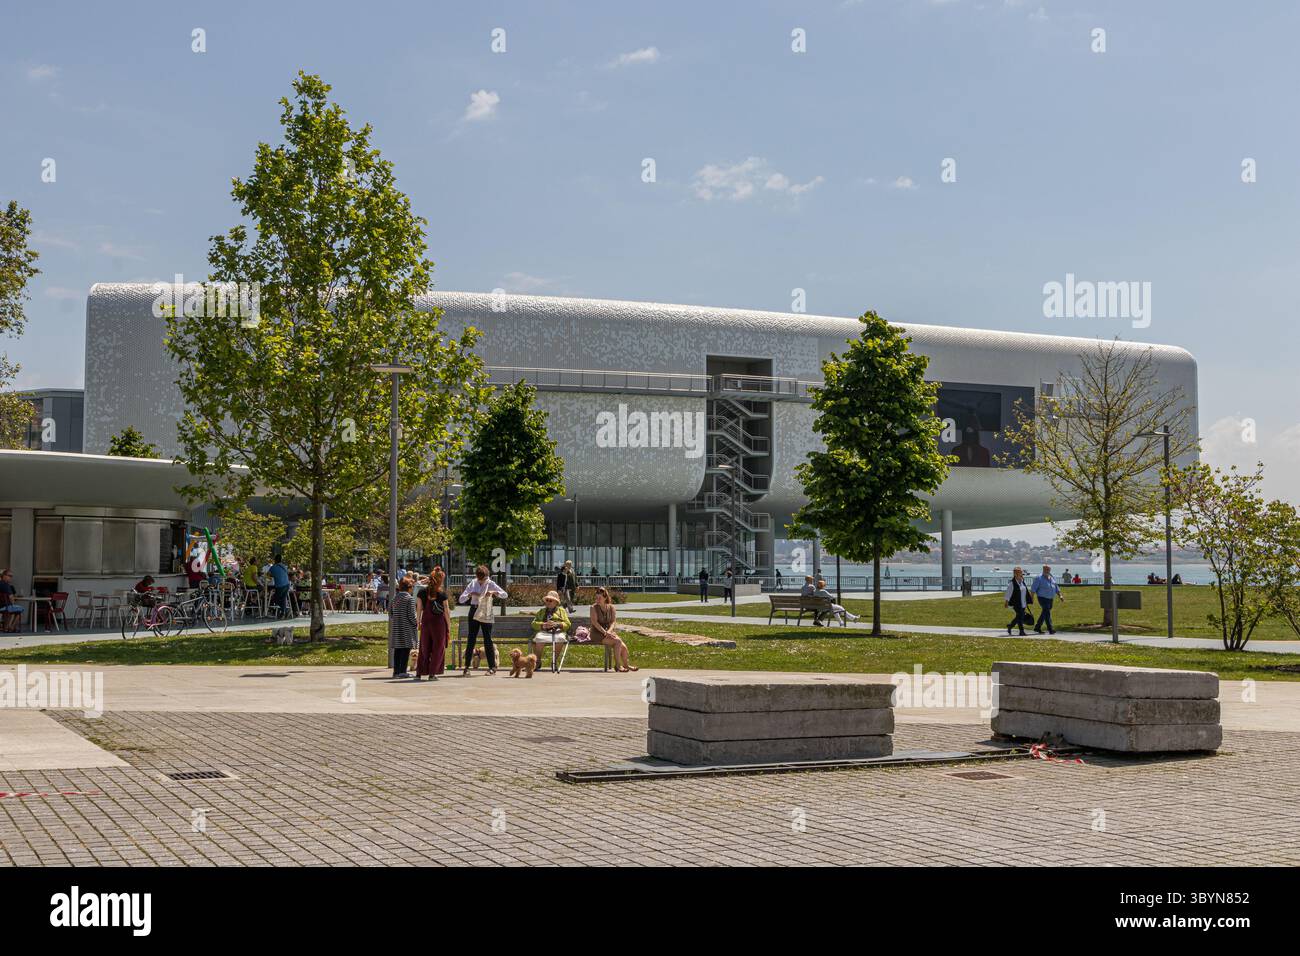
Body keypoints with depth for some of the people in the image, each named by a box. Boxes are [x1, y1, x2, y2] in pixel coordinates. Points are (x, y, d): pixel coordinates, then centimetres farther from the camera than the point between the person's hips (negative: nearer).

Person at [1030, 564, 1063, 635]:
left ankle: (1037, 628, 22)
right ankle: (1050, 629, -17)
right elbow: (1033, 588, -9)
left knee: (1044, 613, 11)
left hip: (1050, 599, 7)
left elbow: (1056, 588, 18)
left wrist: (1060, 596, 8)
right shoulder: (1039, 578, -8)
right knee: (1047, 613, -15)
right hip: (1043, 598, -7)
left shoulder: (1052, 578, 11)